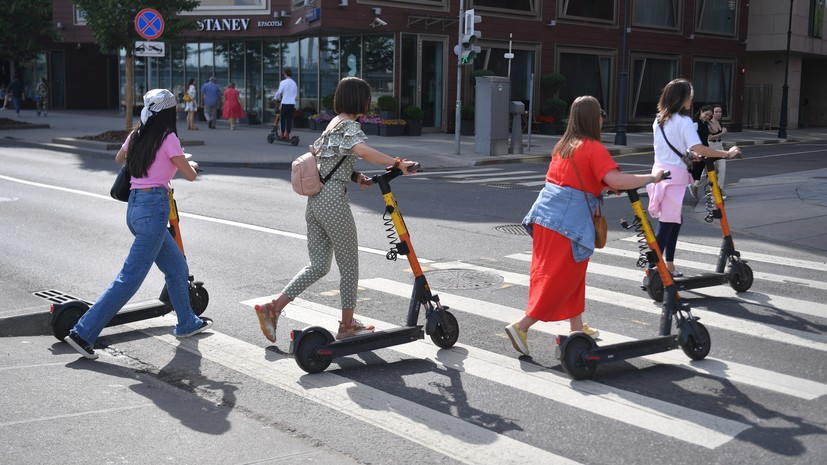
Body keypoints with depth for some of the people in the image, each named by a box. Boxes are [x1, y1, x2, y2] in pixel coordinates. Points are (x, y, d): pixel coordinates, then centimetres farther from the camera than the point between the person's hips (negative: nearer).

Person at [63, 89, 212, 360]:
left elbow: (119, 159, 33)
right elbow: (190, 176, -2)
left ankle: (187, 323, 33)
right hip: (154, 207, -8)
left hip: (135, 206, 8)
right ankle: (83, 333, -7)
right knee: (131, 277, -6)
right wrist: (191, 165, 20)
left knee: (177, 266, 21)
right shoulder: (168, 139, -8)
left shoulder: (137, 136, 12)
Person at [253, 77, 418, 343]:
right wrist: (397, 163, -25)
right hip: (334, 203, -9)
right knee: (349, 266, 6)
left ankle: (273, 308, 2)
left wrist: (354, 176, 14)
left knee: (318, 265, 12)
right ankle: (347, 326, 16)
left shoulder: (333, 123, 18)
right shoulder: (350, 125, -10)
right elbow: (362, 150, -30)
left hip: (315, 200, 9)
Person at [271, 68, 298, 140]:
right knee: (289, 119, 5)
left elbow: (279, 92, -6)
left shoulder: (283, 82, -6)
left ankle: (282, 134, 3)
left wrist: (275, 98, 11)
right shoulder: (294, 83, 10)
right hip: (292, 103, 4)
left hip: (285, 103, -4)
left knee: (282, 119, 4)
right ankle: (287, 134, 5)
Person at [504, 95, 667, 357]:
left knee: (572, 274, 19)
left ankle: (577, 327, 29)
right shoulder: (594, 148, -10)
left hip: (545, 213, 8)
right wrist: (650, 178, -10)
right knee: (559, 278, -2)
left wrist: (605, 186, 13)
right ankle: (521, 326, -6)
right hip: (567, 221, -8)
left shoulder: (564, 146, 15)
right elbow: (616, 181, -21)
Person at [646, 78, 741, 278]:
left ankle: (668, 265, 21)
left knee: (675, 221, 16)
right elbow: (698, 148, -23)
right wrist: (727, 153, -18)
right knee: (666, 224, -7)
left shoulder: (659, 120, 12)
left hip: (660, 173, 8)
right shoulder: (683, 121, -12)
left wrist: (689, 155, 18)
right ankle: (652, 269, -8)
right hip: (674, 177, -8)